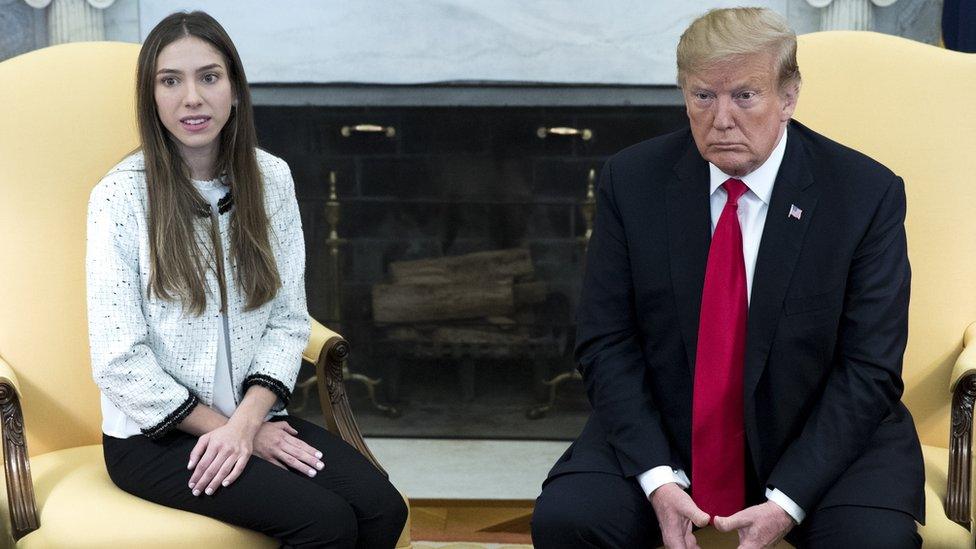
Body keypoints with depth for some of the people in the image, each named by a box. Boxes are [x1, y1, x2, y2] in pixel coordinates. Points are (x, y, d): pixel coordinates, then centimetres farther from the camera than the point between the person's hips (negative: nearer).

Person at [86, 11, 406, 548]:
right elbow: (119, 361, -12)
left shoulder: (271, 179, 3)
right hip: (155, 435, -4)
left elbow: (288, 321, 3)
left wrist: (247, 421, -12)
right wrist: (235, 431, -12)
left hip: (256, 415, 5)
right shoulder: (120, 196, -11)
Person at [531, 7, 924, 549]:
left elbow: (868, 369, -10)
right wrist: (657, 478, -17)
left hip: (824, 437, -1)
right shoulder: (632, 180, -4)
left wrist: (787, 502, -20)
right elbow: (607, 343, -3)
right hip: (664, 431, 2)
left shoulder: (867, 193, -10)